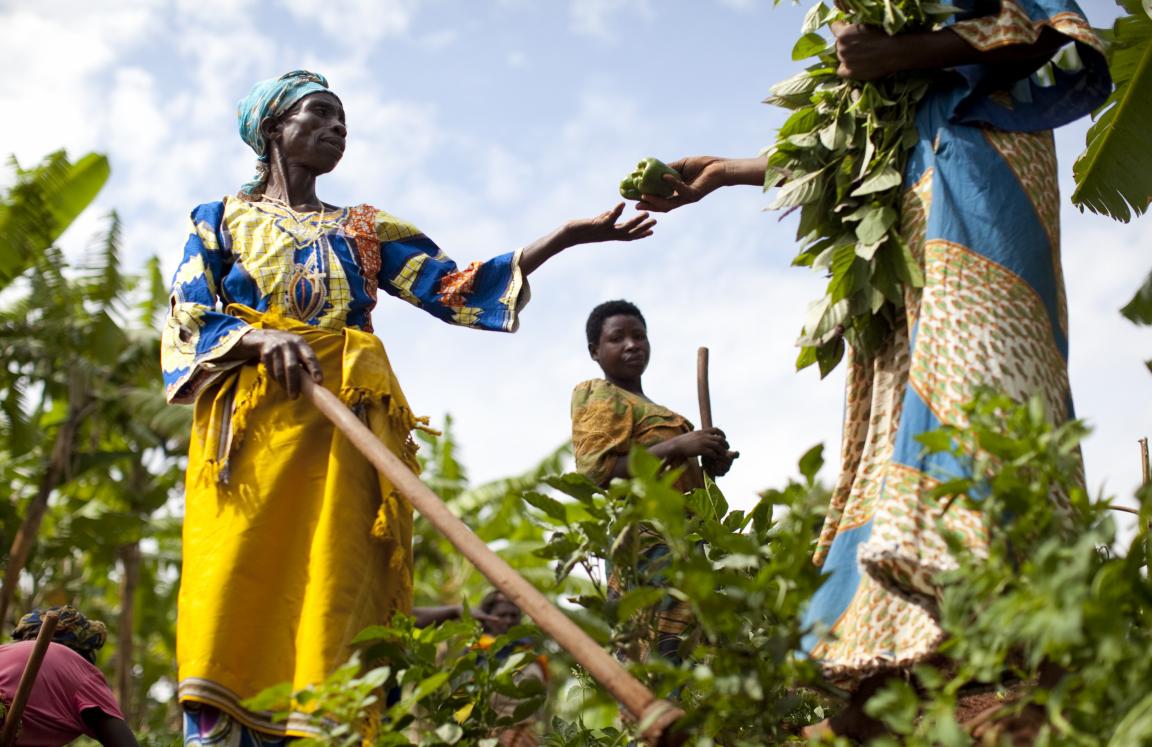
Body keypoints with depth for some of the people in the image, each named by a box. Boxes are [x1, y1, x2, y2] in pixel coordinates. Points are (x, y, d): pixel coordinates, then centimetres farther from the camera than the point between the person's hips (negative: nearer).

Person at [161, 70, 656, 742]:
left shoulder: (364, 230, 24)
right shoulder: (222, 221, 20)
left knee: (329, 606, -11)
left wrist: (566, 236, 2)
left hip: (341, 438, 2)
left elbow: (457, 287, 12)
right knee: (234, 601, -15)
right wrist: (261, 338, -15)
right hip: (249, 432, -2)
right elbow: (185, 324, 6)